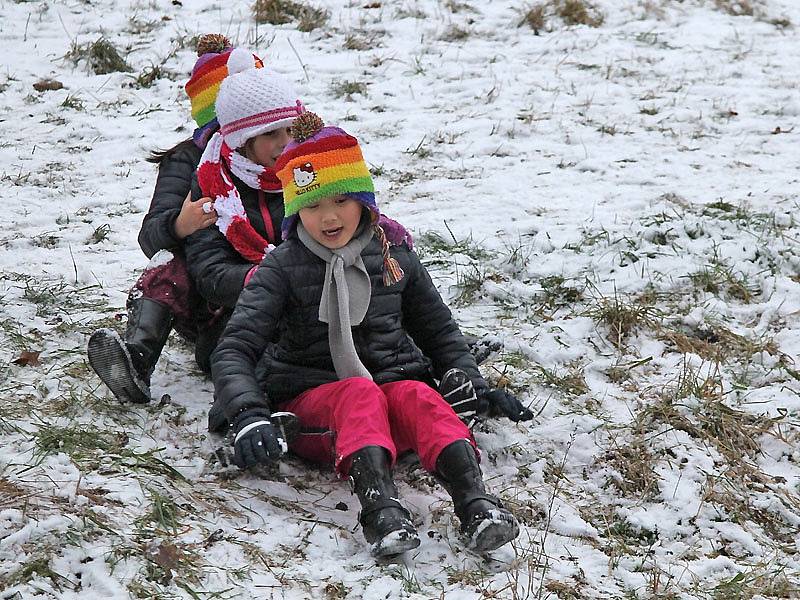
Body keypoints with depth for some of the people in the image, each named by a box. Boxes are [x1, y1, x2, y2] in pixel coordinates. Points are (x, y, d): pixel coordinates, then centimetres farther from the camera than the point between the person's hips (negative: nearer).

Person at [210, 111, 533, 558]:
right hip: (310, 404, -2)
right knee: (360, 393, -37)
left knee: (417, 395, -34)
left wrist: (476, 388, 8)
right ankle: (381, 506, -63)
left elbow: (438, 331, 25)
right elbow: (234, 352, -10)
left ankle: (475, 501, -57)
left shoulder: (397, 258, 11)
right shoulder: (281, 269, 0)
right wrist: (250, 416, -29)